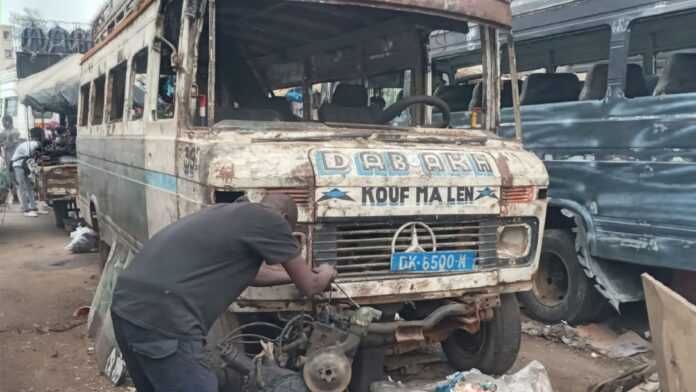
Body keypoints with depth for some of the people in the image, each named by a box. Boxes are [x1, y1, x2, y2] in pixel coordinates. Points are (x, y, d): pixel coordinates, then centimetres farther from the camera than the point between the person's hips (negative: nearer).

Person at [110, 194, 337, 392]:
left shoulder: (228, 214, 24)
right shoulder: (269, 221, -1)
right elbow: (308, 287, 10)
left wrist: (291, 275, 50)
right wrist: (325, 275, 32)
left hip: (126, 306, 10)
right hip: (162, 319, -10)